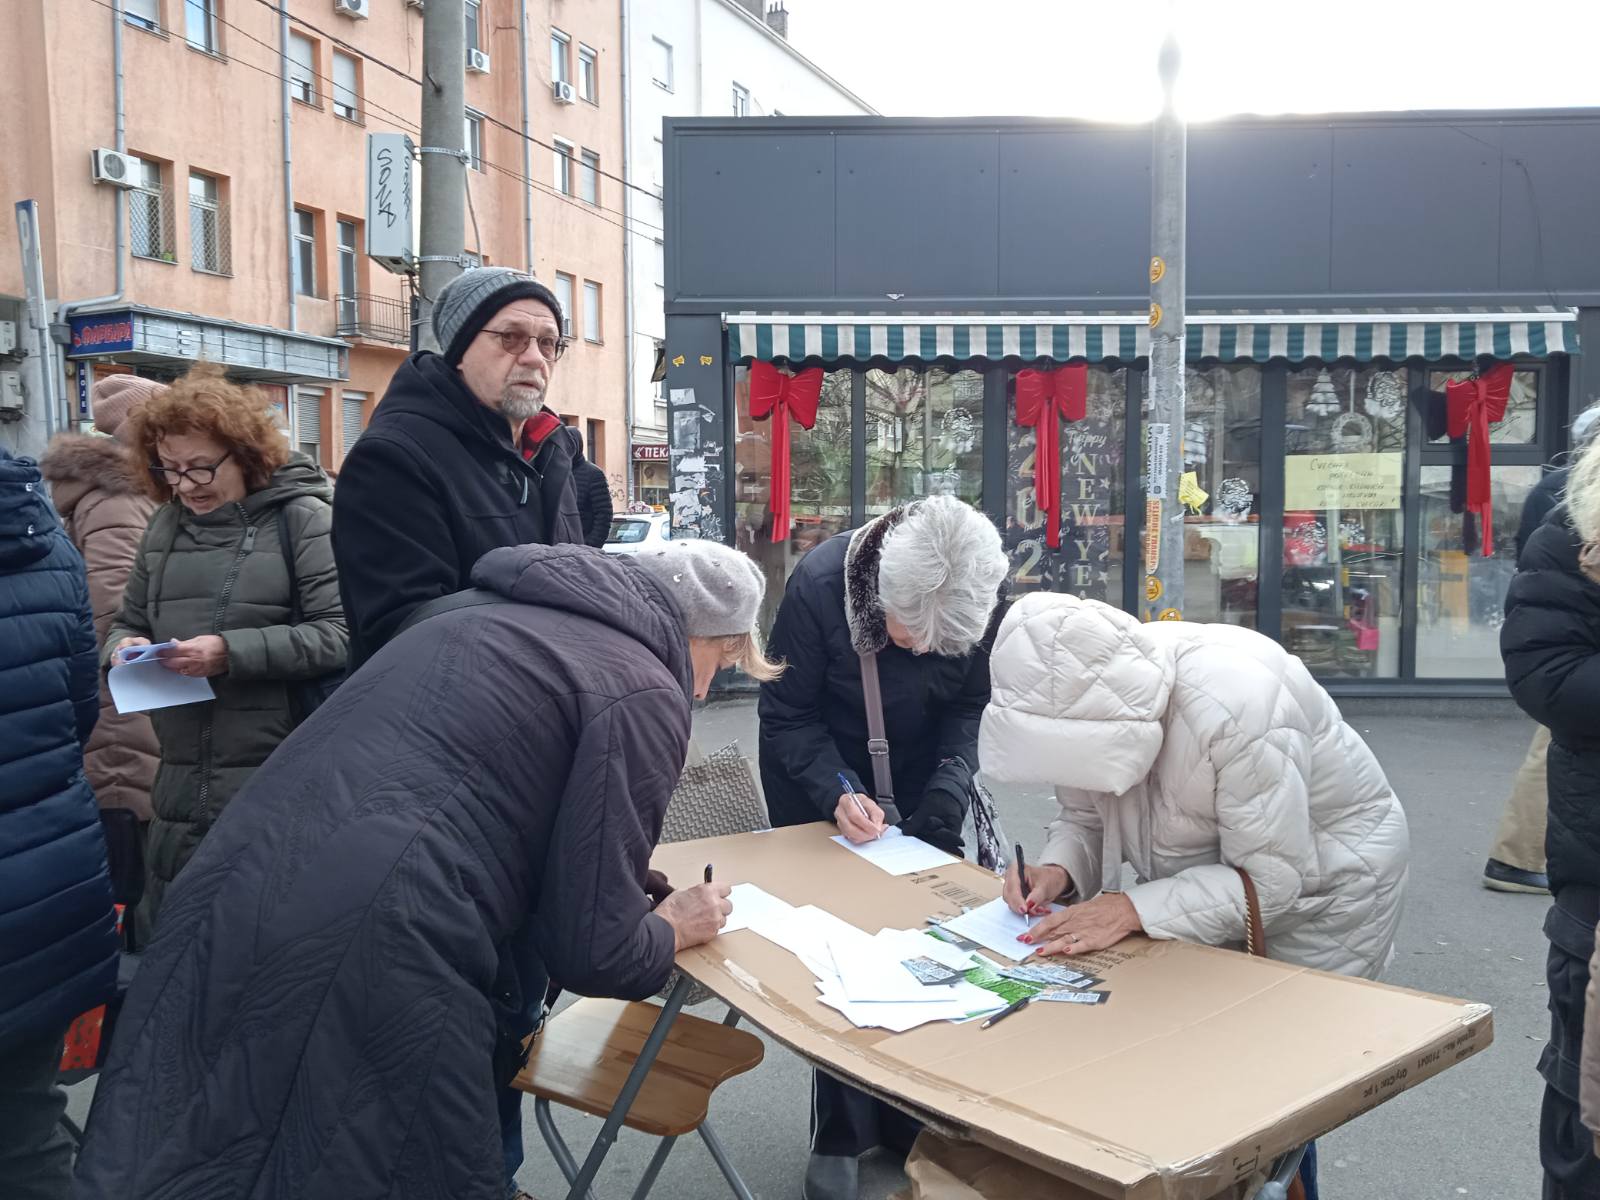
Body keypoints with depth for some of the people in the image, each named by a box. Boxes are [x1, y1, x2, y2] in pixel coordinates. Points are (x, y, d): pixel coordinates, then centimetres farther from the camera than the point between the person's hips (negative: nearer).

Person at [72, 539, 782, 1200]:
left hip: (231, 898, 8)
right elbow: (590, 951, -4)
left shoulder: (474, 615, 21)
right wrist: (673, 929, 17)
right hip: (371, 958, -8)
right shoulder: (645, 692, -2)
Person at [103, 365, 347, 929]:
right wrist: (122, 647, -1)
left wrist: (232, 652, -22)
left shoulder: (301, 518, -7)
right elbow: (128, 621, 22)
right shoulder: (165, 526, 11)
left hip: (281, 784, -6)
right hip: (180, 785, 6)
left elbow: (340, 634, -14)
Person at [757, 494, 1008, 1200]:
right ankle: (840, 1135, 17)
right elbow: (786, 716, -19)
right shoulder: (818, 588, -32)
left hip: (917, 784, 3)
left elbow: (969, 707, -8)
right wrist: (837, 792, -32)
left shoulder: (982, 605, -24)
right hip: (819, 781, -3)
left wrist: (948, 784, -24)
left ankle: (915, 1116, 24)